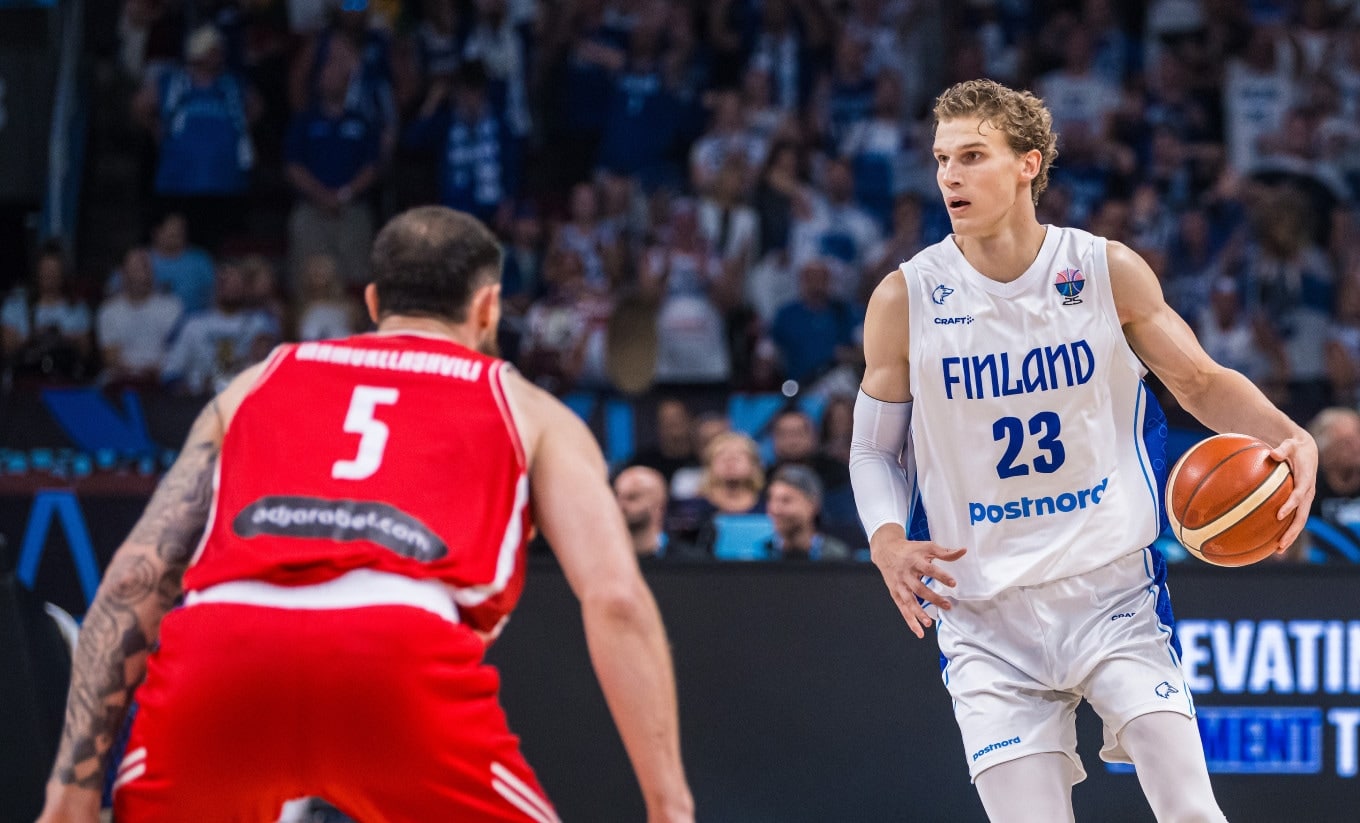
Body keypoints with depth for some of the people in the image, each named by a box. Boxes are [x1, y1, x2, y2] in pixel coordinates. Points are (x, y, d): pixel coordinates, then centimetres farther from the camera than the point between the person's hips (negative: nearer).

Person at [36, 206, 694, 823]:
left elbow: (137, 575, 24)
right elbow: (615, 597, 14)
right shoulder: (529, 410, 29)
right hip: (401, 660, -2)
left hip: (217, 650, 3)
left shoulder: (257, 383, 35)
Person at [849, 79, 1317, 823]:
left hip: (1111, 589, 0)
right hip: (987, 615, 0)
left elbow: (1201, 383, 10)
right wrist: (888, 543, -13)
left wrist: (1289, 438, -10)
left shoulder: (1108, 271, -3)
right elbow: (875, 448, 7)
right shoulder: (905, 300, -4)